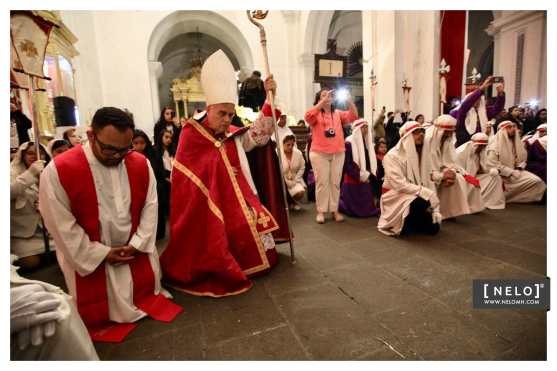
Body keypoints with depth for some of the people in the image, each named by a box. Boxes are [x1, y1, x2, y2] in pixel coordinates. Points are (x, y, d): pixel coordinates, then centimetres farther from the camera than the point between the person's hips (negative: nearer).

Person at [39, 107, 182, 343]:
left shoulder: (141, 164, -9)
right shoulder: (58, 171, -22)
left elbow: (150, 206, -4)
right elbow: (62, 225, -17)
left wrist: (138, 243, -10)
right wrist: (101, 253, -14)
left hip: (136, 250, 3)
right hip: (90, 258, -2)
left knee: (146, 292, 22)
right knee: (97, 312, 15)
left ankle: (148, 301, 50)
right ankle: (104, 321, 43)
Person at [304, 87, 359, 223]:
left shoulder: (338, 113, 11)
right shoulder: (316, 114, 1)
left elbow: (353, 116, 0)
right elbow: (308, 116, -22)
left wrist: (348, 100, -14)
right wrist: (323, 101, -26)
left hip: (338, 153, 4)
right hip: (319, 153, -3)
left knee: (335, 182, 8)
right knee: (322, 182, 0)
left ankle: (335, 210, 16)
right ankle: (321, 211, 7)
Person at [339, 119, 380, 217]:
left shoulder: (367, 142, 12)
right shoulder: (349, 143, -13)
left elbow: (371, 161, 14)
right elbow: (347, 164, -17)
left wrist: (369, 175, -2)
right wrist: (360, 176, -16)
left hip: (366, 180, 7)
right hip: (353, 181, -7)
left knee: (368, 207, 9)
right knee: (355, 209, -2)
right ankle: (337, 203, 24)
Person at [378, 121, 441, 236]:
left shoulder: (422, 154, 7)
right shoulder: (392, 156, -16)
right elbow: (400, 185, -24)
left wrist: (435, 209, -6)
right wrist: (426, 193, -26)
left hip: (417, 197, 7)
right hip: (396, 196, -7)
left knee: (433, 227, -5)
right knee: (422, 202, -34)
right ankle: (403, 224, -6)